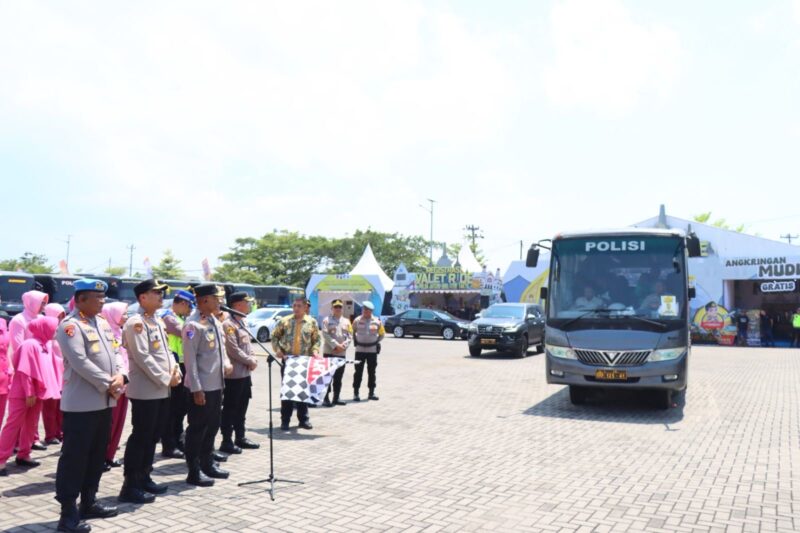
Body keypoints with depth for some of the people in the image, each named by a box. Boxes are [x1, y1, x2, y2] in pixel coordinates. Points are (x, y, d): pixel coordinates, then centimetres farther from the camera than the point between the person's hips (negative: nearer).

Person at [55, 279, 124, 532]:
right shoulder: (70, 326, -13)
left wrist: (120, 376, -6)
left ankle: (89, 502, 27)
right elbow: (80, 362, -21)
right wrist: (108, 384, -16)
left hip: (104, 402, 8)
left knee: (97, 455, 15)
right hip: (81, 404, -8)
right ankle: (68, 512, 6)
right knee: (74, 457, -2)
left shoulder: (102, 322, 13)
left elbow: (114, 352, 13)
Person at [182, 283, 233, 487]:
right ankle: (194, 472, 12)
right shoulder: (193, 325, -17)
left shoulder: (215, 321, 11)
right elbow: (190, 359, -18)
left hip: (217, 384, 9)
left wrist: (226, 362, 2)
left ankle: (207, 464, 31)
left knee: (212, 426, 17)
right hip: (201, 387, -9)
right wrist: (196, 389, -20)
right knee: (197, 428, 2)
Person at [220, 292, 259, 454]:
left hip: (245, 373, 10)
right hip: (234, 374, -10)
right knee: (230, 409, 0)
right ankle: (227, 441, 9)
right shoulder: (228, 324, -16)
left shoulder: (241, 322, 15)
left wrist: (253, 359, 2)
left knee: (241, 407, 16)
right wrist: (250, 361, -12)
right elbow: (233, 350, -21)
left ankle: (240, 437, 26)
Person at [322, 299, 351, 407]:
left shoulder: (346, 321, 13)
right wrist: (336, 345, -19)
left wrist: (343, 345, -10)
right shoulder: (326, 320, 0)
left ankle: (336, 398, 17)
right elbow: (326, 335, -11)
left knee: (338, 377, 9)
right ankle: (326, 398, -1)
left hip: (342, 353, 5)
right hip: (329, 352, -4)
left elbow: (350, 336, 7)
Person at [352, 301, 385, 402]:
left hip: (372, 350, 1)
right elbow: (352, 332, 15)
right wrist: (355, 341, 6)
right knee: (358, 371, 1)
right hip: (360, 350, -1)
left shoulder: (377, 321, 1)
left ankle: (371, 392, 16)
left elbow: (382, 334, 13)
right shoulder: (357, 321, 0)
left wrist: (376, 341, 3)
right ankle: (355, 393, 7)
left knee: (371, 372, 7)